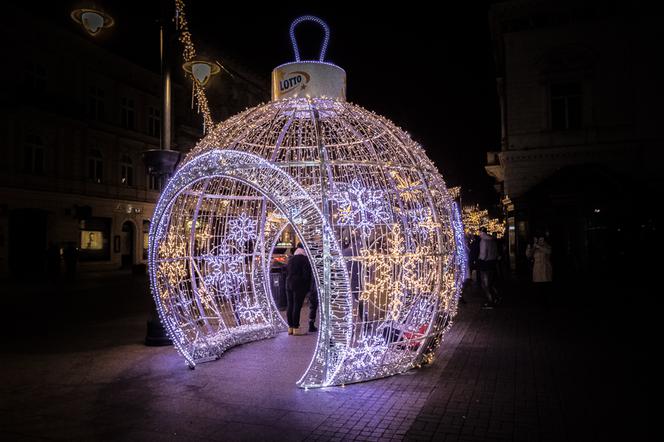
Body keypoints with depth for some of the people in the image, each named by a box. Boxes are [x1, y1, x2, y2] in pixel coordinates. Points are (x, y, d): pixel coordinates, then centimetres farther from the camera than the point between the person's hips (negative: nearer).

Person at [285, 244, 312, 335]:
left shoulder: (291, 259, 14)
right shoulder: (304, 259, -9)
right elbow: (306, 274, -13)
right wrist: (307, 287, -8)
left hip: (289, 285, 7)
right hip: (299, 286, -7)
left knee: (289, 306, 9)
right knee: (297, 306, -6)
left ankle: (290, 328, 14)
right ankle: (296, 328, -5)